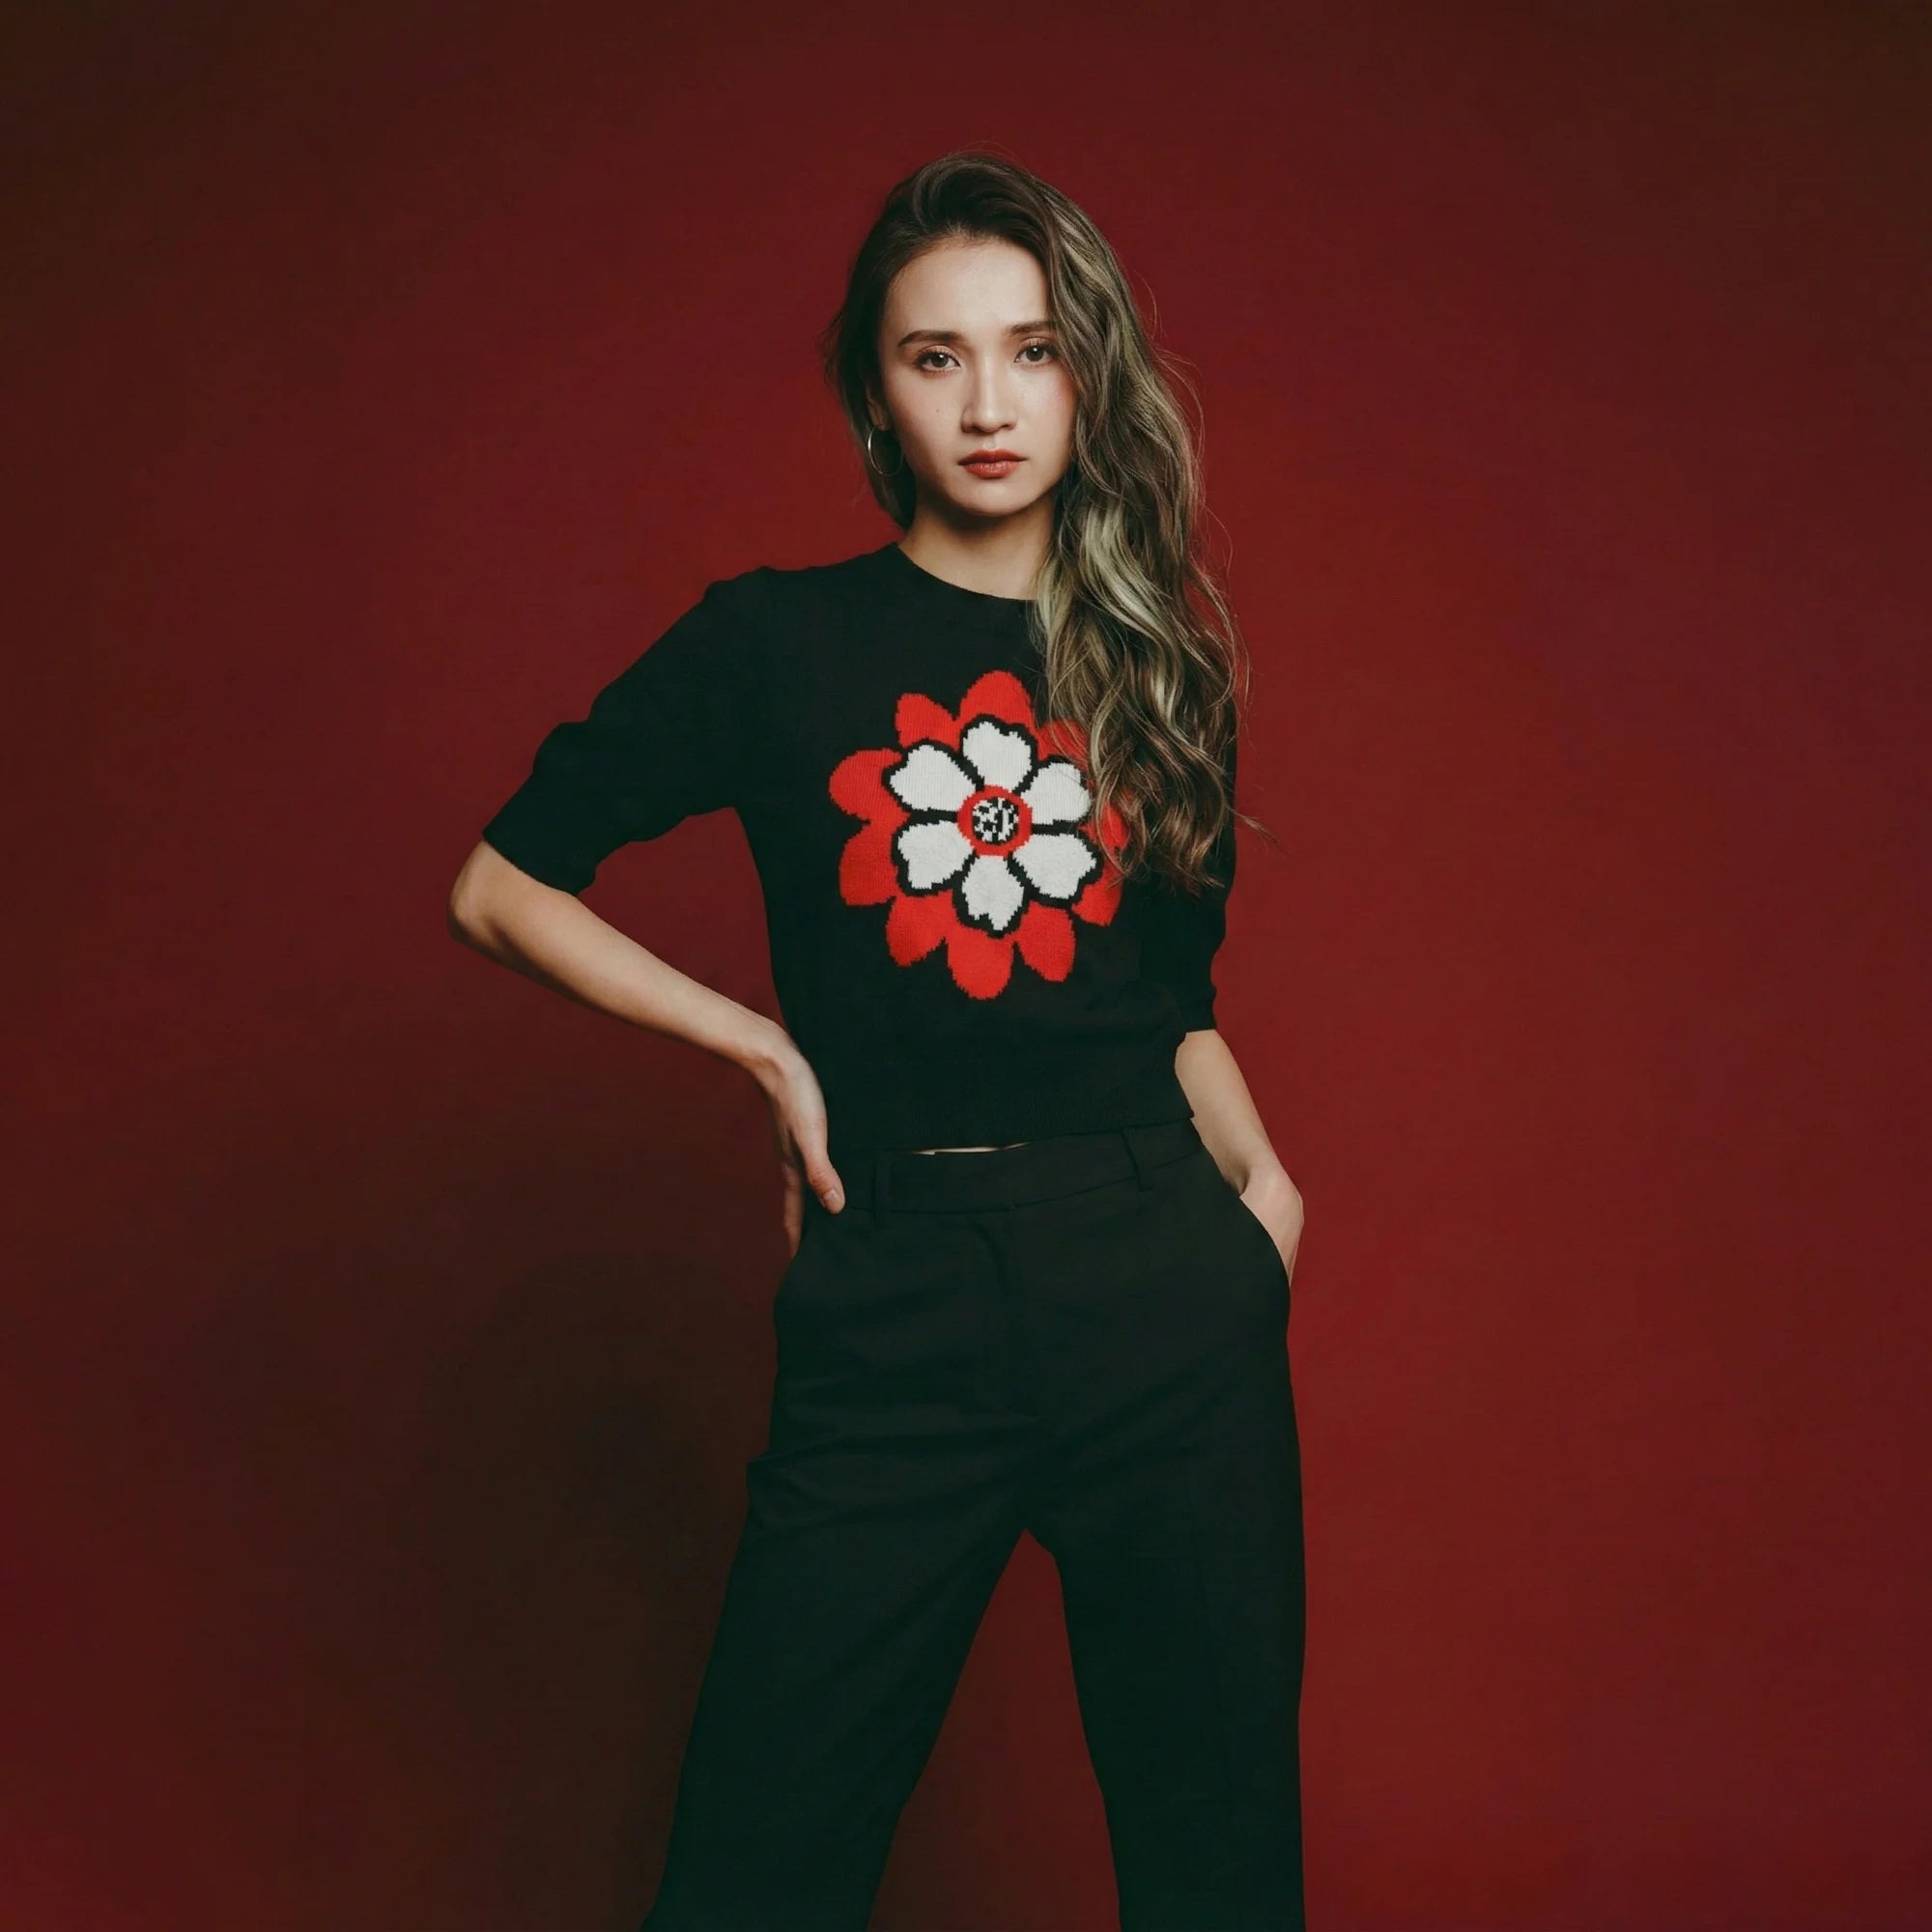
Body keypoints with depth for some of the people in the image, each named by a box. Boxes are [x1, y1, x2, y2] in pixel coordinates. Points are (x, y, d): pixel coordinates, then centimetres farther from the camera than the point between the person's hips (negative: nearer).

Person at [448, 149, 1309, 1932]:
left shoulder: (1159, 662, 11)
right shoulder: (778, 644, 3)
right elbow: (503, 886, 6)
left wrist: (1261, 1180, 0)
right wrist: (767, 1049, 1)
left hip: (1172, 1294, 3)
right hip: (895, 1308, -2)